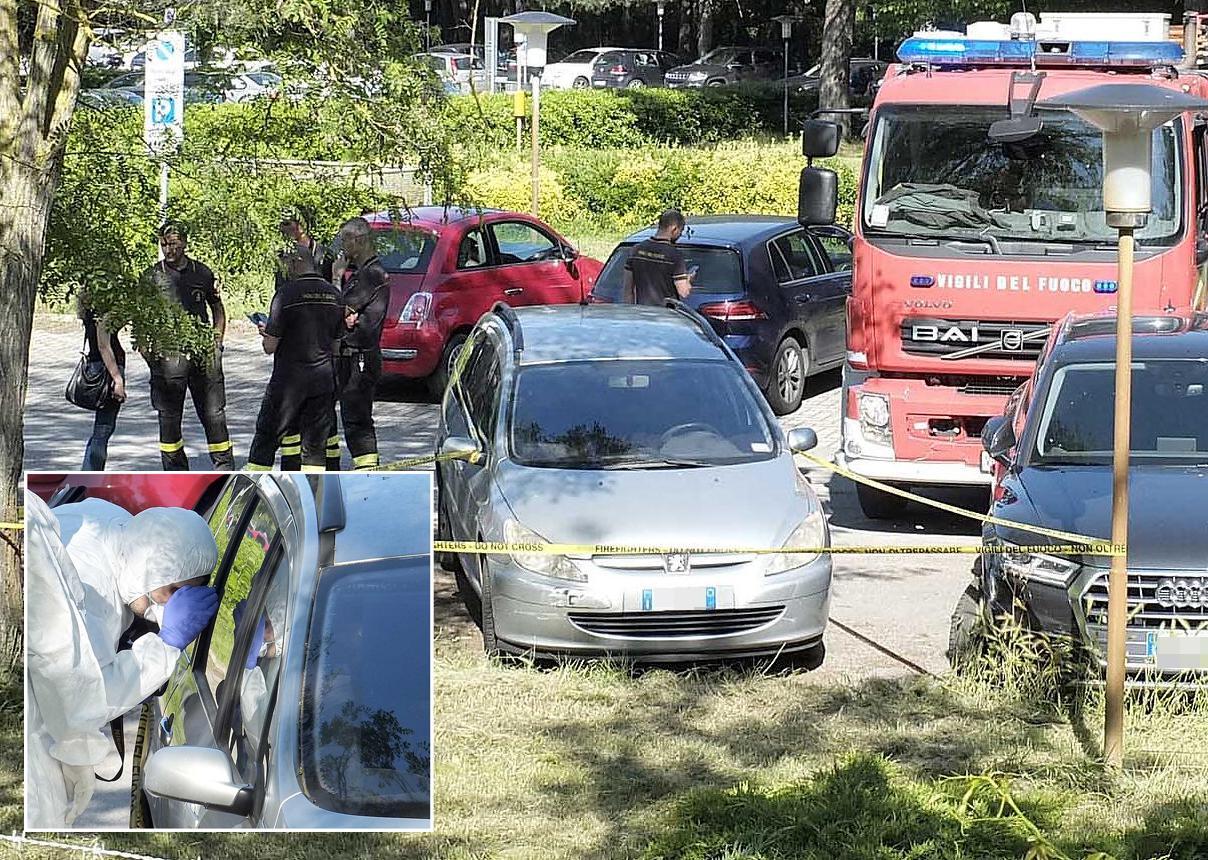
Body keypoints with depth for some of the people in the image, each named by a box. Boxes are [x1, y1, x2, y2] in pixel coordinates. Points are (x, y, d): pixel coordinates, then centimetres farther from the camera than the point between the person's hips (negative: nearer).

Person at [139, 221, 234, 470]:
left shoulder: (202, 273, 11)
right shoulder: (151, 276, 5)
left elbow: (218, 309, 23)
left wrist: (217, 340, 11)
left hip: (204, 356, 1)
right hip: (167, 357, -1)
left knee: (214, 414, -1)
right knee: (169, 418, 2)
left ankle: (226, 469, 5)